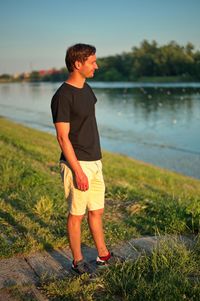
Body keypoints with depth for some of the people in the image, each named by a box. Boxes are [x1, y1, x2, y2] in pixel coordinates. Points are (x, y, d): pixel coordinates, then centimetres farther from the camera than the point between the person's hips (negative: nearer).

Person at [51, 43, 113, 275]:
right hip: (77, 164, -8)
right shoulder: (63, 96, -17)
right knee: (76, 214, 5)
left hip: (94, 162, 8)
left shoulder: (86, 89, 10)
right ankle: (78, 261, 21)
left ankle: (103, 255, 30)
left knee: (97, 211, 16)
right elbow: (63, 137, -19)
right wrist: (78, 171, -21)